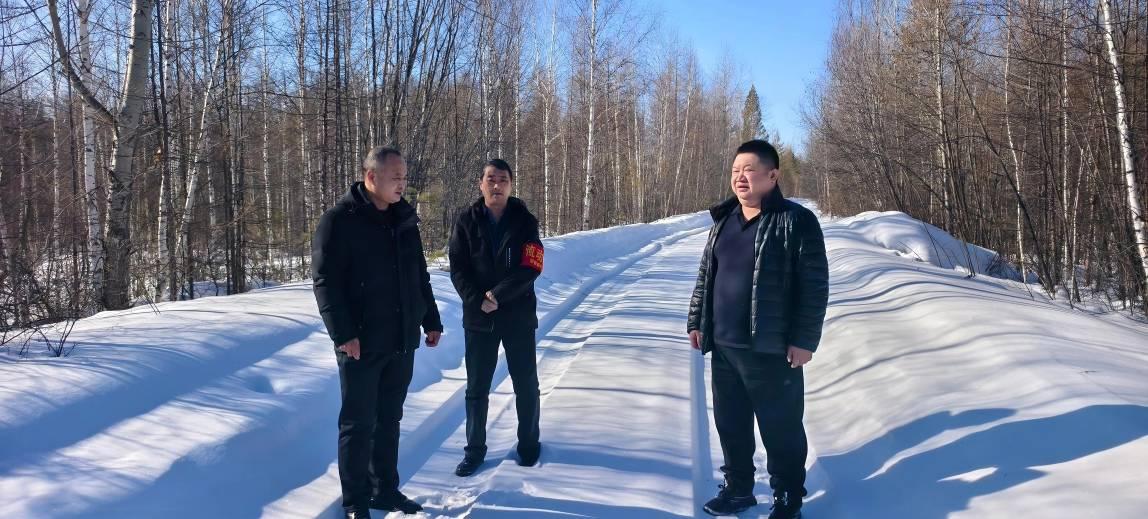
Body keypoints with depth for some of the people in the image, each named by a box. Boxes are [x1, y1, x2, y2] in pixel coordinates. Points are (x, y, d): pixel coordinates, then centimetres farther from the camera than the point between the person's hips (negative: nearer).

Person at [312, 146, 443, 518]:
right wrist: (343, 333, -20)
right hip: (362, 344, -6)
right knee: (359, 424, 3)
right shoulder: (339, 220, -10)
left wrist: (431, 320, 15)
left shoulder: (405, 220, 11)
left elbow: (420, 276, 18)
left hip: (402, 341, 6)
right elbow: (325, 281, -15)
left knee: (389, 420, 15)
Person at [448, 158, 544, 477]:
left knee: (525, 384, 11)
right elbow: (458, 269, -4)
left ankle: (529, 443, 29)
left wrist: (498, 295, -19)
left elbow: (531, 268, -11)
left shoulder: (524, 221, -4)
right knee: (476, 387, 8)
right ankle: (475, 448, 23)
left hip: (518, 316, -1)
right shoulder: (467, 221, -1)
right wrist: (478, 301, -16)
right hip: (478, 317, 1)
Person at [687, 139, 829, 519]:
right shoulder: (723, 221, 12)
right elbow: (705, 276, 19)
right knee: (730, 423, 15)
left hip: (772, 349, -6)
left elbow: (815, 285, -11)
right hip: (723, 347, 6)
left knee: (781, 429, 5)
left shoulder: (796, 221, -9)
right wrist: (696, 322, 15)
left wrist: (805, 339, -15)